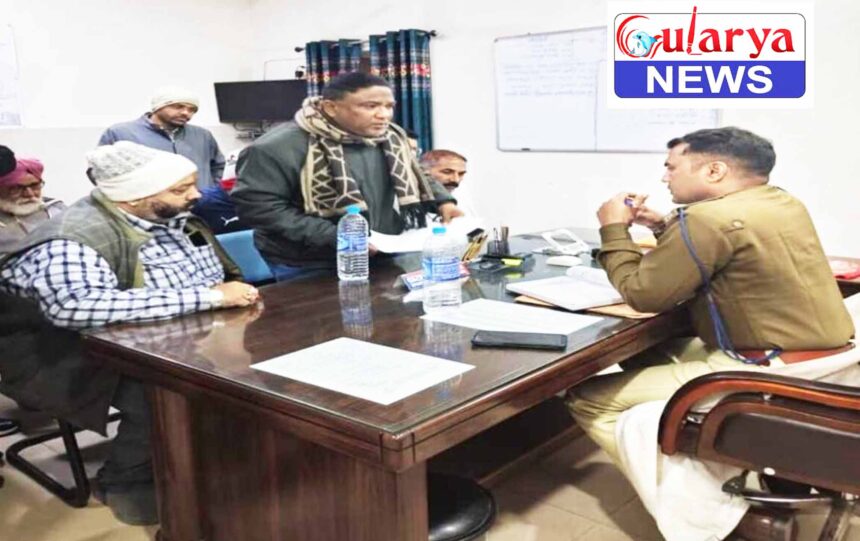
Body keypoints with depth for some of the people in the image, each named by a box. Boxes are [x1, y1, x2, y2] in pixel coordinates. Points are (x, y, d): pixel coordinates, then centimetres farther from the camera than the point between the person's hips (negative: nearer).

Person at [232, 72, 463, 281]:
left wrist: (442, 201, -1)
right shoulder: (282, 147, -20)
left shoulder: (390, 138, 2)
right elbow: (256, 206, -23)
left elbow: (412, 177, 18)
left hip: (387, 257, 6)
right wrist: (335, 237, -26)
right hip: (312, 269, -6)